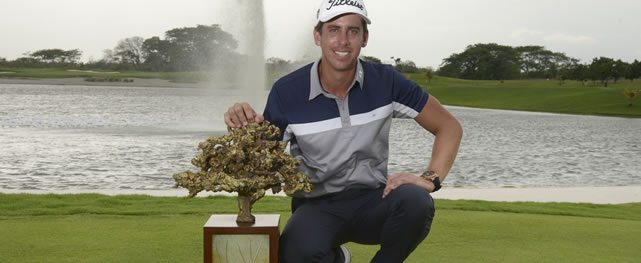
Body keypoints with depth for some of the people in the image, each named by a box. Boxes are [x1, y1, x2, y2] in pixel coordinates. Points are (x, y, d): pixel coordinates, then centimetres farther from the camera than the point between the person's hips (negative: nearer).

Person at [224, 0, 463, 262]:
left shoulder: (385, 81, -7)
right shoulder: (287, 91, -9)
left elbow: (449, 127, 1)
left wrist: (430, 179, -15)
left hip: (372, 199, 1)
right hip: (317, 204, -1)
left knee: (415, 202, -33)